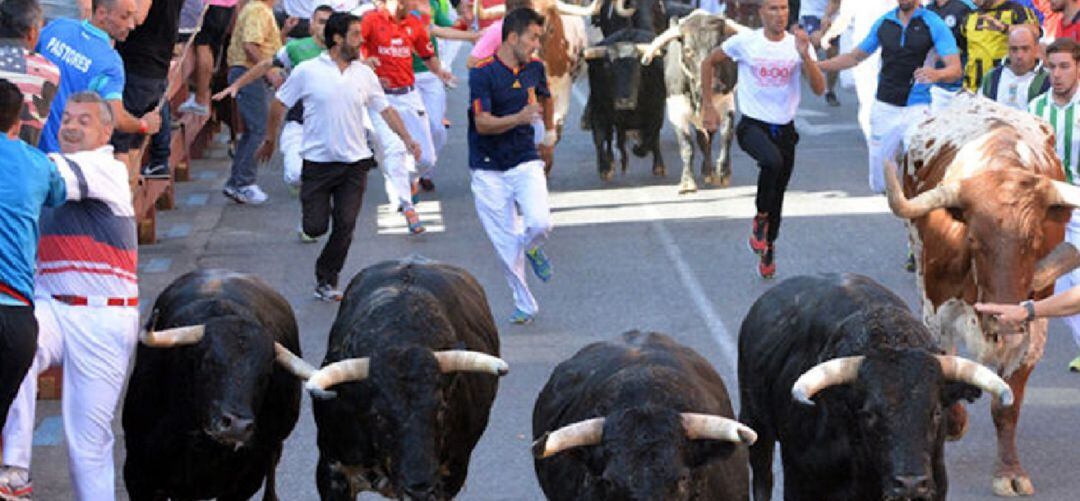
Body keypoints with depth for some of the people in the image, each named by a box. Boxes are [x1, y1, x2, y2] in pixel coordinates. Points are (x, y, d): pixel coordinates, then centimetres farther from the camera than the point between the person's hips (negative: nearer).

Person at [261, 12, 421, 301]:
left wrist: (407, 139, 1)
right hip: (318, 161, -2)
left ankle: (326, 280, 14)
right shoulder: (307, 71, -5)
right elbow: (280, 105, 5)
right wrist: (270, 140, 9)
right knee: (315, 227, -2)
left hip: (354, 163, 2)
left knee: (345, 228, -2)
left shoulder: (364, 74, 5)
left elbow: (385, 109, 11)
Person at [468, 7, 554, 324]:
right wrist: (520, 118, -35)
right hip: (489, 170, -3)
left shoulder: (534, 68, 2)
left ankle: (531, 248, 15)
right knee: (505, 244, 2)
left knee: (540, 224, -20)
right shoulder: (483, 73, -15)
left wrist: (550, 130, 38)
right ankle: (524, 304, 18)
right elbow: (483, 123, -20)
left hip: (525, 162, 3)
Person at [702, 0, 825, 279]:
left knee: (778, 196, 11)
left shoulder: (797, 45, -2)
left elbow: (819, 89, -9)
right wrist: (708, 107, 5)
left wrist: (805, 56, -24)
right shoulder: (744, 42, -7)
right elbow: (709, 63, 8)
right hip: (752, 126, -3)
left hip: (784, 128, 3)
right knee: (773, 161, -34)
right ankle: (760, 219, -12)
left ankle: (768, 249, 33)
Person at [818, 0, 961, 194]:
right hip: (884, 108, 4)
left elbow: (955, 69, -12)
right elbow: (855, 57, 19)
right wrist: (814, 65, 9)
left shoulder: (933, 24, -5)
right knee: (879, 184, 8)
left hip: (916, 109, -4)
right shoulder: (883, 23, 9)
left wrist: (936, 74, -34)